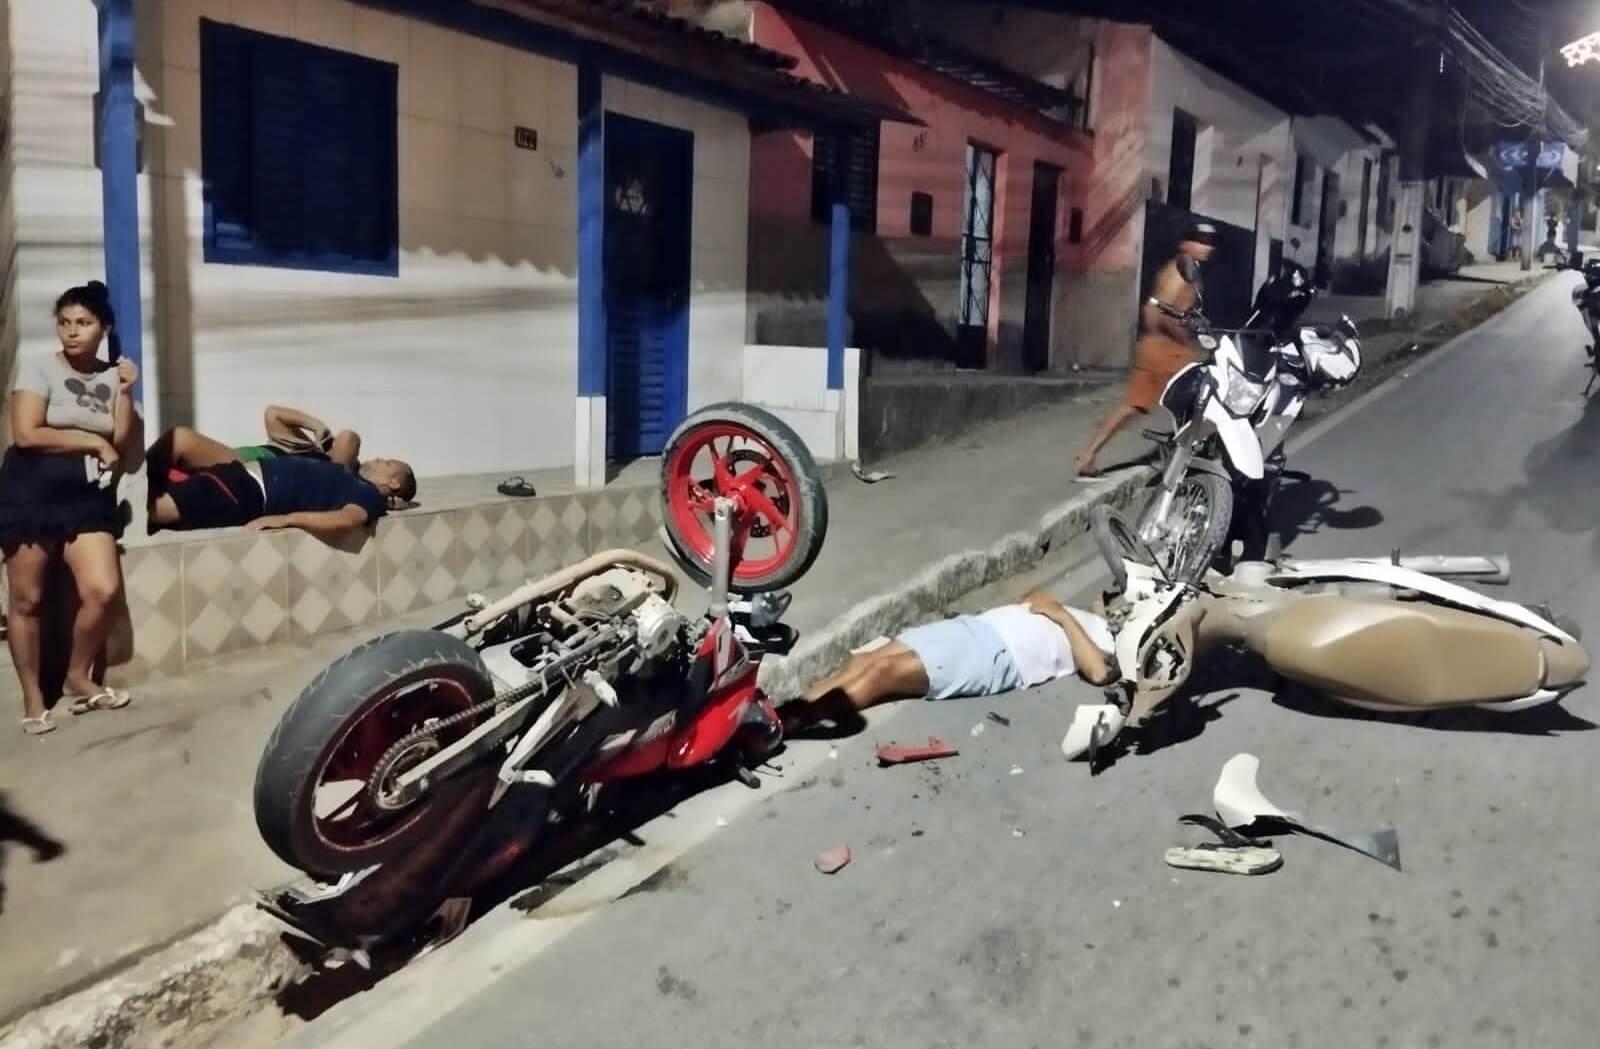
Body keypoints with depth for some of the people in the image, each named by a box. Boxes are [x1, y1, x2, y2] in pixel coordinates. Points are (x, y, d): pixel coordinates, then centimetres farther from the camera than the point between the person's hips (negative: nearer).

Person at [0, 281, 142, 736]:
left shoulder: (112, 376, 9)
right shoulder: (38, 368, -3)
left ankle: (79, 677, 13)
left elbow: (123, 446, 4)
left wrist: (126, 393, -6)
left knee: (104, 590, -10)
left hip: (88, 496, 3)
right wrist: (93, 442, -9)